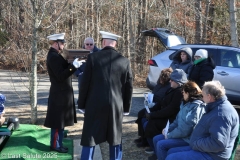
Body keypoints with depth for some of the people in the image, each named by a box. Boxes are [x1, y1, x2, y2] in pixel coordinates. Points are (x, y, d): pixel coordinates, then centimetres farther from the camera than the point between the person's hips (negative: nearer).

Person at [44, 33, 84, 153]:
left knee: (60, 119, 17)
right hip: (60, 94, -10)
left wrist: (73, 64, 6)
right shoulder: (53, 56, -19)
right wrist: (73, 66, -27)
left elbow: (62, 70, 16)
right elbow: (61, 76, -24)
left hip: (61, 92, 10)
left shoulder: (54, 55, 13)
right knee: (58, 120, 0)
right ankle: (55, 145, 11)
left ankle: (57, 143, 26)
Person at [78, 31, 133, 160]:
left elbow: (85, 83, -3)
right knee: (116, 139, 14)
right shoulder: (124, 61, 0)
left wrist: (82, 104, 7)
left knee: (89, 139, 7)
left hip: (95, 105, -1)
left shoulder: (92, 58, -5)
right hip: (116, 106, 2)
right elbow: (128, 87, 4)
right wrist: (126, 107, 15)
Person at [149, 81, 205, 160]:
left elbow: (185, 130, -25)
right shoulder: (186, 103, 8)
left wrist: (169, 135, -14)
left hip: (188, 138, -10)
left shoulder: (196, 107, -23)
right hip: (180, 133, 10)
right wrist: (168, 129, 2)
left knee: (161, 144, -19)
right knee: (156, 139, 6)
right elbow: (178, 120, 18)